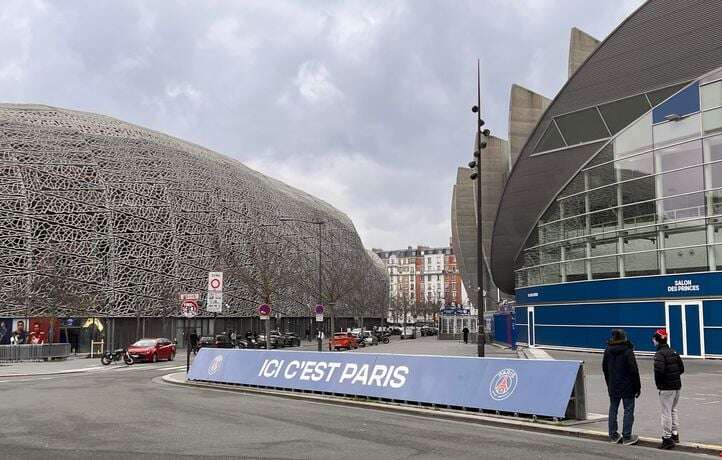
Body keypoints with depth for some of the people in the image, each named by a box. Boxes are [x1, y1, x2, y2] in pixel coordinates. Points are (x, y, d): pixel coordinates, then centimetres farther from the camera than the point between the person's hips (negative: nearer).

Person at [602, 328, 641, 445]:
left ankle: (613, 436, 17)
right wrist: (637, 387, -5)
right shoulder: (627, 351, -14)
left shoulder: (607, 351, 4)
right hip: (627, 387, -5)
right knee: (628, 410, 2)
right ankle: (627, 437, 2)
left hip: (613, 387, 5)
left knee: (613, 410, 12)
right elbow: (634, 370, -13)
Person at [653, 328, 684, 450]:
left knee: (666, 412, -1)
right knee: (673, 409, 21)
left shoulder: (659, 354, -15)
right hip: (677, 385, 8)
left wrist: (658, 383, -9)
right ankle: (675, 434, 29)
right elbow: (681, 369, 13)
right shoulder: (674, 352, 9)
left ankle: (667, 439, 2)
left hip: (666, 387, -8)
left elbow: (659, 370, -25)